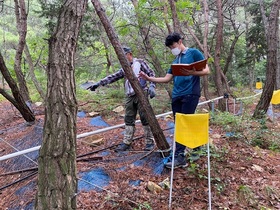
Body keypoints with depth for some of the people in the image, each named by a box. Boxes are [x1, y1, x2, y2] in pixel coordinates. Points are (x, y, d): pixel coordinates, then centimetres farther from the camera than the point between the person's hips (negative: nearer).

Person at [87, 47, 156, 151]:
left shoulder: (140, 62, 6)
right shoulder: (124, 69, 19)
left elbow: (151, 73, 1)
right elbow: (112, 77, 12)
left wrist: (152, 86, -15)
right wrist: (98, 83, 3)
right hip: (129, 97, 6)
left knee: (145, 118, -4)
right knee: (129, 120, 5)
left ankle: (150, 141, 6)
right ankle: (126, 142, 11)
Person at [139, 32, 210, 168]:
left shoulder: (194, 53, 2)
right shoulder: (175, 60, 22)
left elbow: (206, 70, -5)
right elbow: (167, 78, 18)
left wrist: (192, 72, -24)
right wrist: (148, 78, 9)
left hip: (190, 94, -8)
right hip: (176, 96, 8)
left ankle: (179, 156, -6)